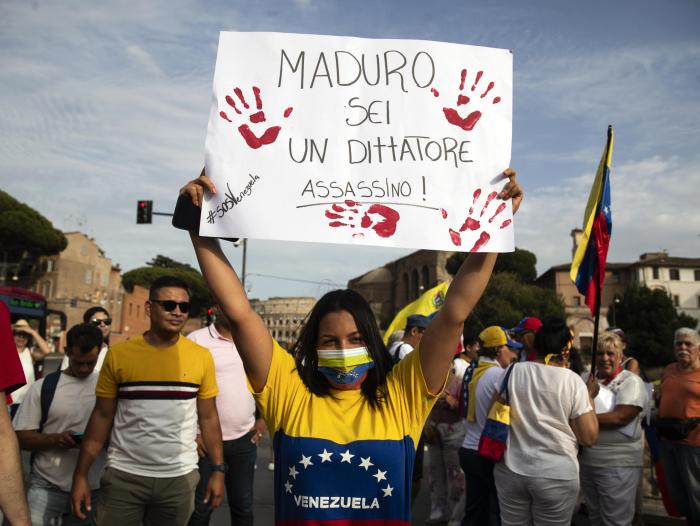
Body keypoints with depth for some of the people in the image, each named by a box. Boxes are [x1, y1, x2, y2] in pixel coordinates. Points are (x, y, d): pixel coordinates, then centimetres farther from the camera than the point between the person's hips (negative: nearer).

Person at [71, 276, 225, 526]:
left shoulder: (201, 357, -3)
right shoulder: (119, 354, -5)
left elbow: (208, 418, 3)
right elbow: (102, 417, 1)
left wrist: (218, 470, 0)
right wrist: (81, 475, -1)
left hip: (179, 478, 1)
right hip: (123, 476, -1)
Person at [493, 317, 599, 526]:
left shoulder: (512, 372, -2)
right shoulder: (572, 380, -9)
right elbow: (589, 437, -7)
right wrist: (589, 397, 6)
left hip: (510, 470, 3)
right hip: (556, 475, -2)